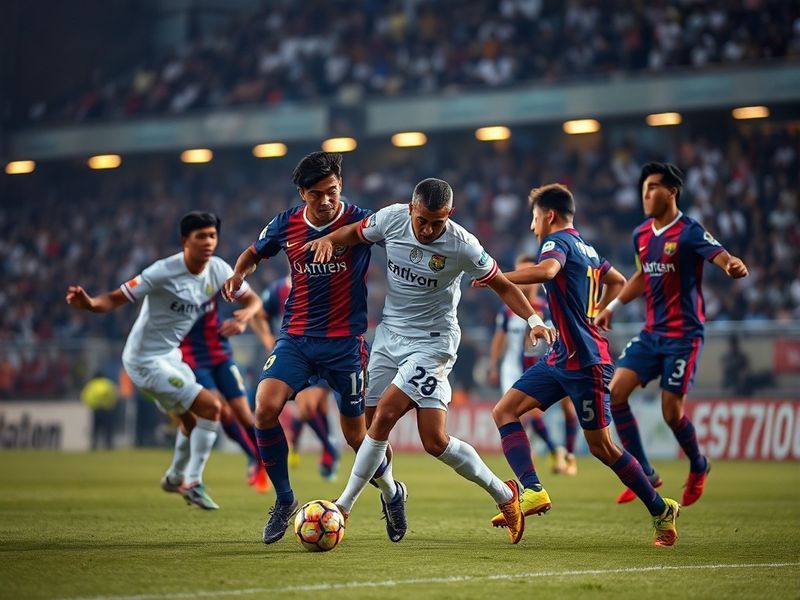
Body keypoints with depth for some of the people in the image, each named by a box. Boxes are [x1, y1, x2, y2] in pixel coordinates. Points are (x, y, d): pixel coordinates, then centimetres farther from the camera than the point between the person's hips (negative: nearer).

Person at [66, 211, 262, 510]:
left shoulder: (218, 270, -5)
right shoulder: (163, 272, -25)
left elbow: (252, 299, 3)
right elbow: (115, 299, -25)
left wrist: (245, 314, -21)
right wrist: (90, 304, -47)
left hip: (171, 356, 9)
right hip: (146, 360, -9)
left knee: (193, 418, 25)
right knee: (211, 406, -16)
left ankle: (175, 477, 52)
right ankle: (193, 483, -4)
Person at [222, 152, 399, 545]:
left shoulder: (360, 221, -9)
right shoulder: (286, 225, 1)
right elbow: (254, 252, 19)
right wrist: (238, 274, -1)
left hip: (345, 341, -2)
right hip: (296, 338, 2)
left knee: (355, 433, 5)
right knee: (265, 407, -20)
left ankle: (390, 490, 37)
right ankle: (284, 501, -2)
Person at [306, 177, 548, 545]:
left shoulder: (463, 246, -15)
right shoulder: (392, 218, -7)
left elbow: (502, 285, -2)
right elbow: (354, 233, 12)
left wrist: (533, 319, -16)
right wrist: (328, 239, -10)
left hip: (432, 342, -5)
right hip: (389, 333, 5)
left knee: (385, 413, -21)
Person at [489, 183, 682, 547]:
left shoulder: (558, 241, -12)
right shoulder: (586, 249, 16)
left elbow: (547, 270, -36)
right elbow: (617, 281, 33)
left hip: (585, 361, -10)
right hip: (561, 357, 10)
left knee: (600, 447, -1)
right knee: (504, 411, -2)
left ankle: (661, 510, 12)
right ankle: (533, 490, -14)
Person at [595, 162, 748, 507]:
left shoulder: (689, 232, -14)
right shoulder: (641, 235, 8)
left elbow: (724, 259, -28)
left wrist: (736, 268, -50)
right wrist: (614, 306, 19)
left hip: (683, 335, -7)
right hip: (651, 333, 7)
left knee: (671, 411, -6)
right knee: (615, 392, -6)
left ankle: (698, 467, 24)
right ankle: (644, 473, 5)